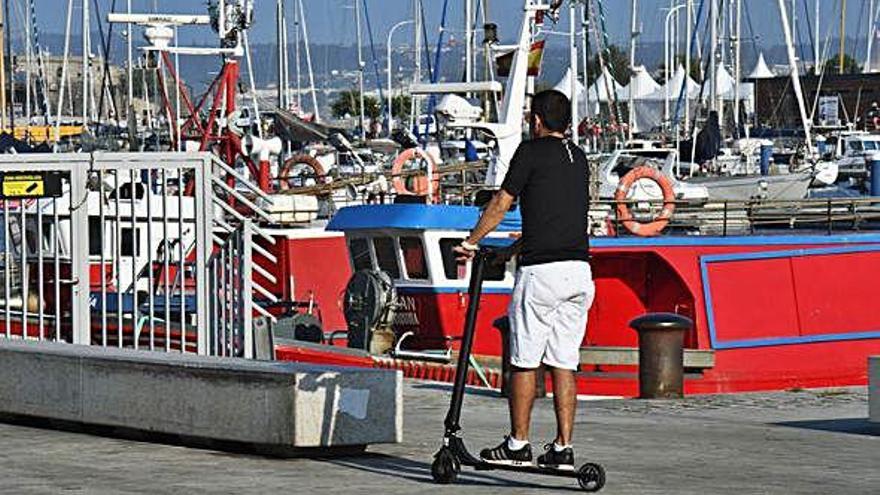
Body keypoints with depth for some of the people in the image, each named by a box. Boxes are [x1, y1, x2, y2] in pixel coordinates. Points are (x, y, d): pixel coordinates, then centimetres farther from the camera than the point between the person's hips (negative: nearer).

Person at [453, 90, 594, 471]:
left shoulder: (532, 151, -2)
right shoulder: (578, 158, 18)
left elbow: (501, 204, -1)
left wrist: (471, 241, 12)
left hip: (541, 271, -6)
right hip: (580, 270, 6)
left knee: (524, 361, 3)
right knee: (564, 364, 7)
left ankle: (518, 445, 6)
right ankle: (563, 449, 4)